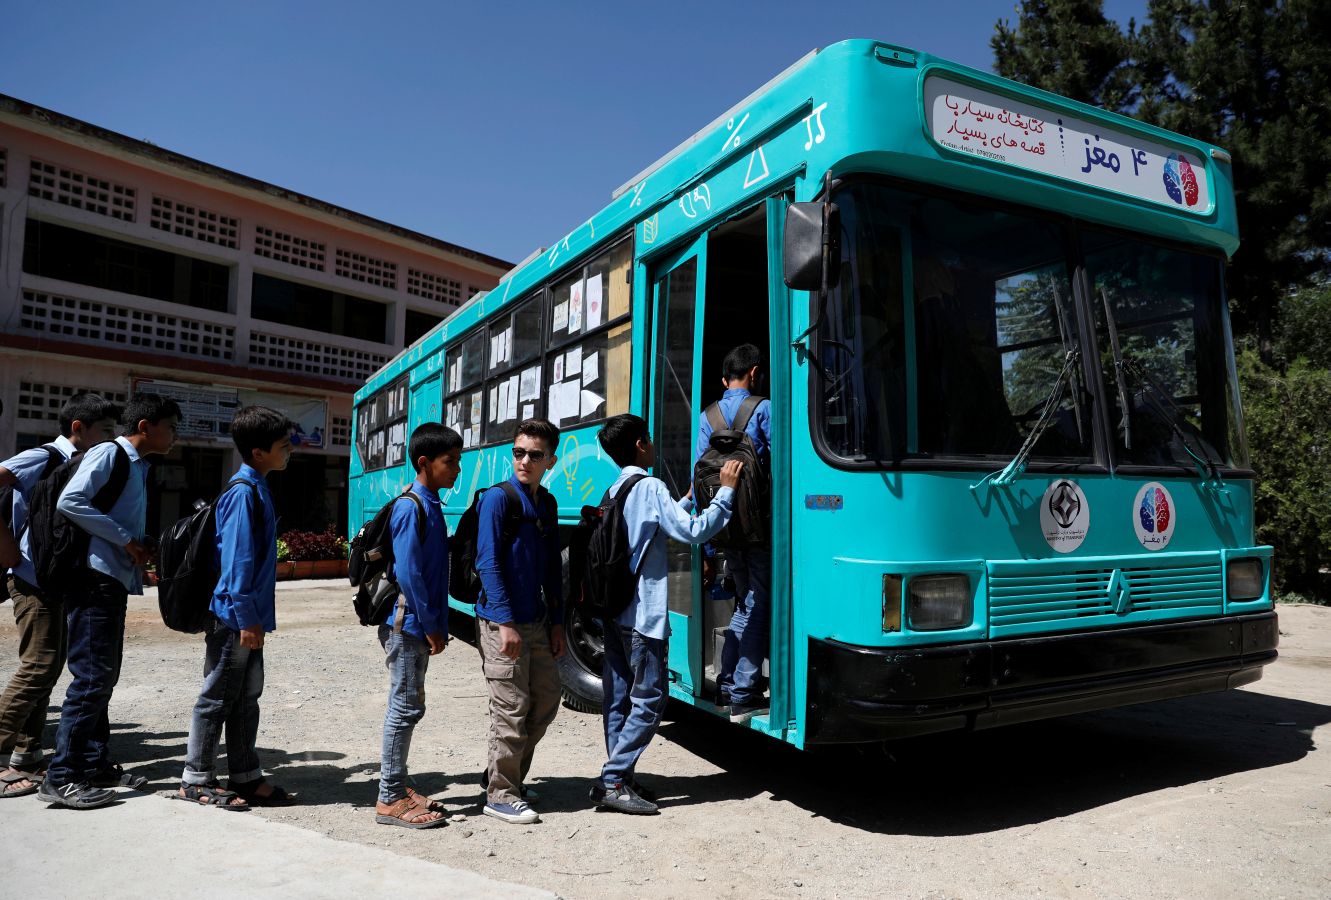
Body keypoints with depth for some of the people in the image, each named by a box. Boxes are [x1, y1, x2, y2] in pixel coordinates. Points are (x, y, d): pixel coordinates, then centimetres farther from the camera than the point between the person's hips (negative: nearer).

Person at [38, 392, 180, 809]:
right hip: (95, 577, -9)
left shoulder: (138, 466, 17)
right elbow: (70, 501, -20)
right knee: (91, 677, -7)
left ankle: (95, 765, 21)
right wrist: (125, 539, -18)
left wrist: (142, 548, 4)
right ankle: (61, 777, -1)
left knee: (103, 676, 13)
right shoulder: (108, 454, -9)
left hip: (115, 580, 9)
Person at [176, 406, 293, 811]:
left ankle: (246, 778, 23)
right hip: (235, 618, -10)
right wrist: (246, 618, -20)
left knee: (246, 698, 14)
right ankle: (196, 780, 16)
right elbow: (237, 560, -20)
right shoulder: (244, 493, -17)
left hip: (247, 617, 10)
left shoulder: (258, 489, 12)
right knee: (218, 698, 3)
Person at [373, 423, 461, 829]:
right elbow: (407, 573, -20)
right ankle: (390, 800, 7)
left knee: (407, 707, 14)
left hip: (419, 626, 9)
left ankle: (397, 787, 25)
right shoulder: (411, 507, -15)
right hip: (407, 624, -9)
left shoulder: (431, 506, 13)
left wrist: (437, 625, 14)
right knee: (406, 708, -3)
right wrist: (431, 626, -16)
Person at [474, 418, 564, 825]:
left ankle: (504, 774, 30)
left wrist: (556, 621, 11)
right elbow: (488, 562, -15)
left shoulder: (546, 502, 10)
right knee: (512, 708, -1)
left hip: (537, 620, 8)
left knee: (546, 700, 14)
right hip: (502, 622, -8)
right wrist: (505, 623, -19)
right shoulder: (498, 498, -11)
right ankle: (500, 795, 15)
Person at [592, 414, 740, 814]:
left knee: (619, 698, 11)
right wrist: (726, 490, -11)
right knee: (650, 699, -3)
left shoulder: (614, 491, 15)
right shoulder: (650, 487, -12)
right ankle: (612, 781, -3)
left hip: (615, 611, 9)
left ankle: (620, 776, 18)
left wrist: (691, 496, 28)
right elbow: (692, 531, -18)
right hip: (643, 614, -9)